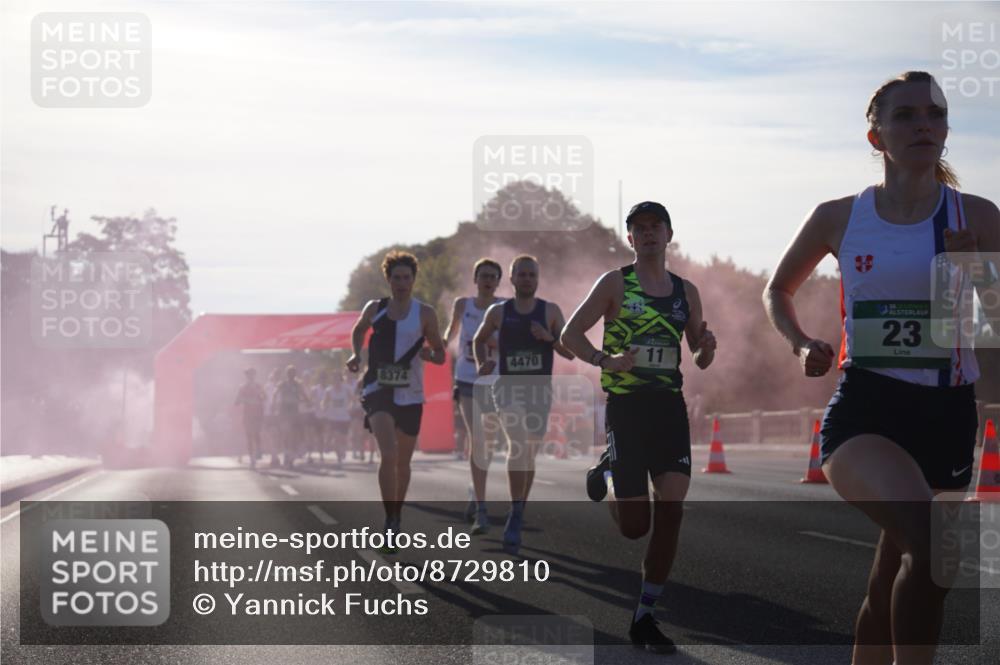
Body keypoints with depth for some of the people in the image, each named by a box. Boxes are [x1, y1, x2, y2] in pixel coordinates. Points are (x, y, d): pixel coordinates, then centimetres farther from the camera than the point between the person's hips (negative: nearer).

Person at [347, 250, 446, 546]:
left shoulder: (425, 314, 1)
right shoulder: (374, 309, 4)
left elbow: (441, 356, 6)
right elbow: (358, 330, 25)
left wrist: (429, 354, -16)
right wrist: (356, 355, 7)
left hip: (410, 395, 1)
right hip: (378, 390, -1)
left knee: (403, 462, 12)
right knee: (389, 454, -21)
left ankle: (396, 519, 31)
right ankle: (390, 521, -18)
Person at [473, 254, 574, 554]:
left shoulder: (551, 311, 2)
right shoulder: (498, 312, 3)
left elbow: (570, 353, 2)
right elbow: (479, 340, 21)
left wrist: (549, 338, -16)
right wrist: (482, 363, 1)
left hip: (540, 389, 2)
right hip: (508, 387, -2)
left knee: (529, 454, 11)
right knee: (518, 443, -26)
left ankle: (518, 515, 29)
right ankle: (516, 513, -26)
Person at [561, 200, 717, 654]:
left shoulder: (686, 291, 11)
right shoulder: (615, 284, 0)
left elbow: (700, 360, 18)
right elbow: (570, 334, -3)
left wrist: (706, 349, -7)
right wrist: (605, 361, -21)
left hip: (670, 407, 3)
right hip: (626, 406, -3)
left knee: (671, 509, -9)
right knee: (634, 526, -3)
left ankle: (644, 618, 1)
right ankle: (606, 477, 33)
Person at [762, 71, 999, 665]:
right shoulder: (839, 218, 2)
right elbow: (779, 290, 19)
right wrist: (802, 345, 1)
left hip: (946, 414, 2)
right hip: (864, 410, -2)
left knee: (890, 582, 11)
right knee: (932, 543, -30)